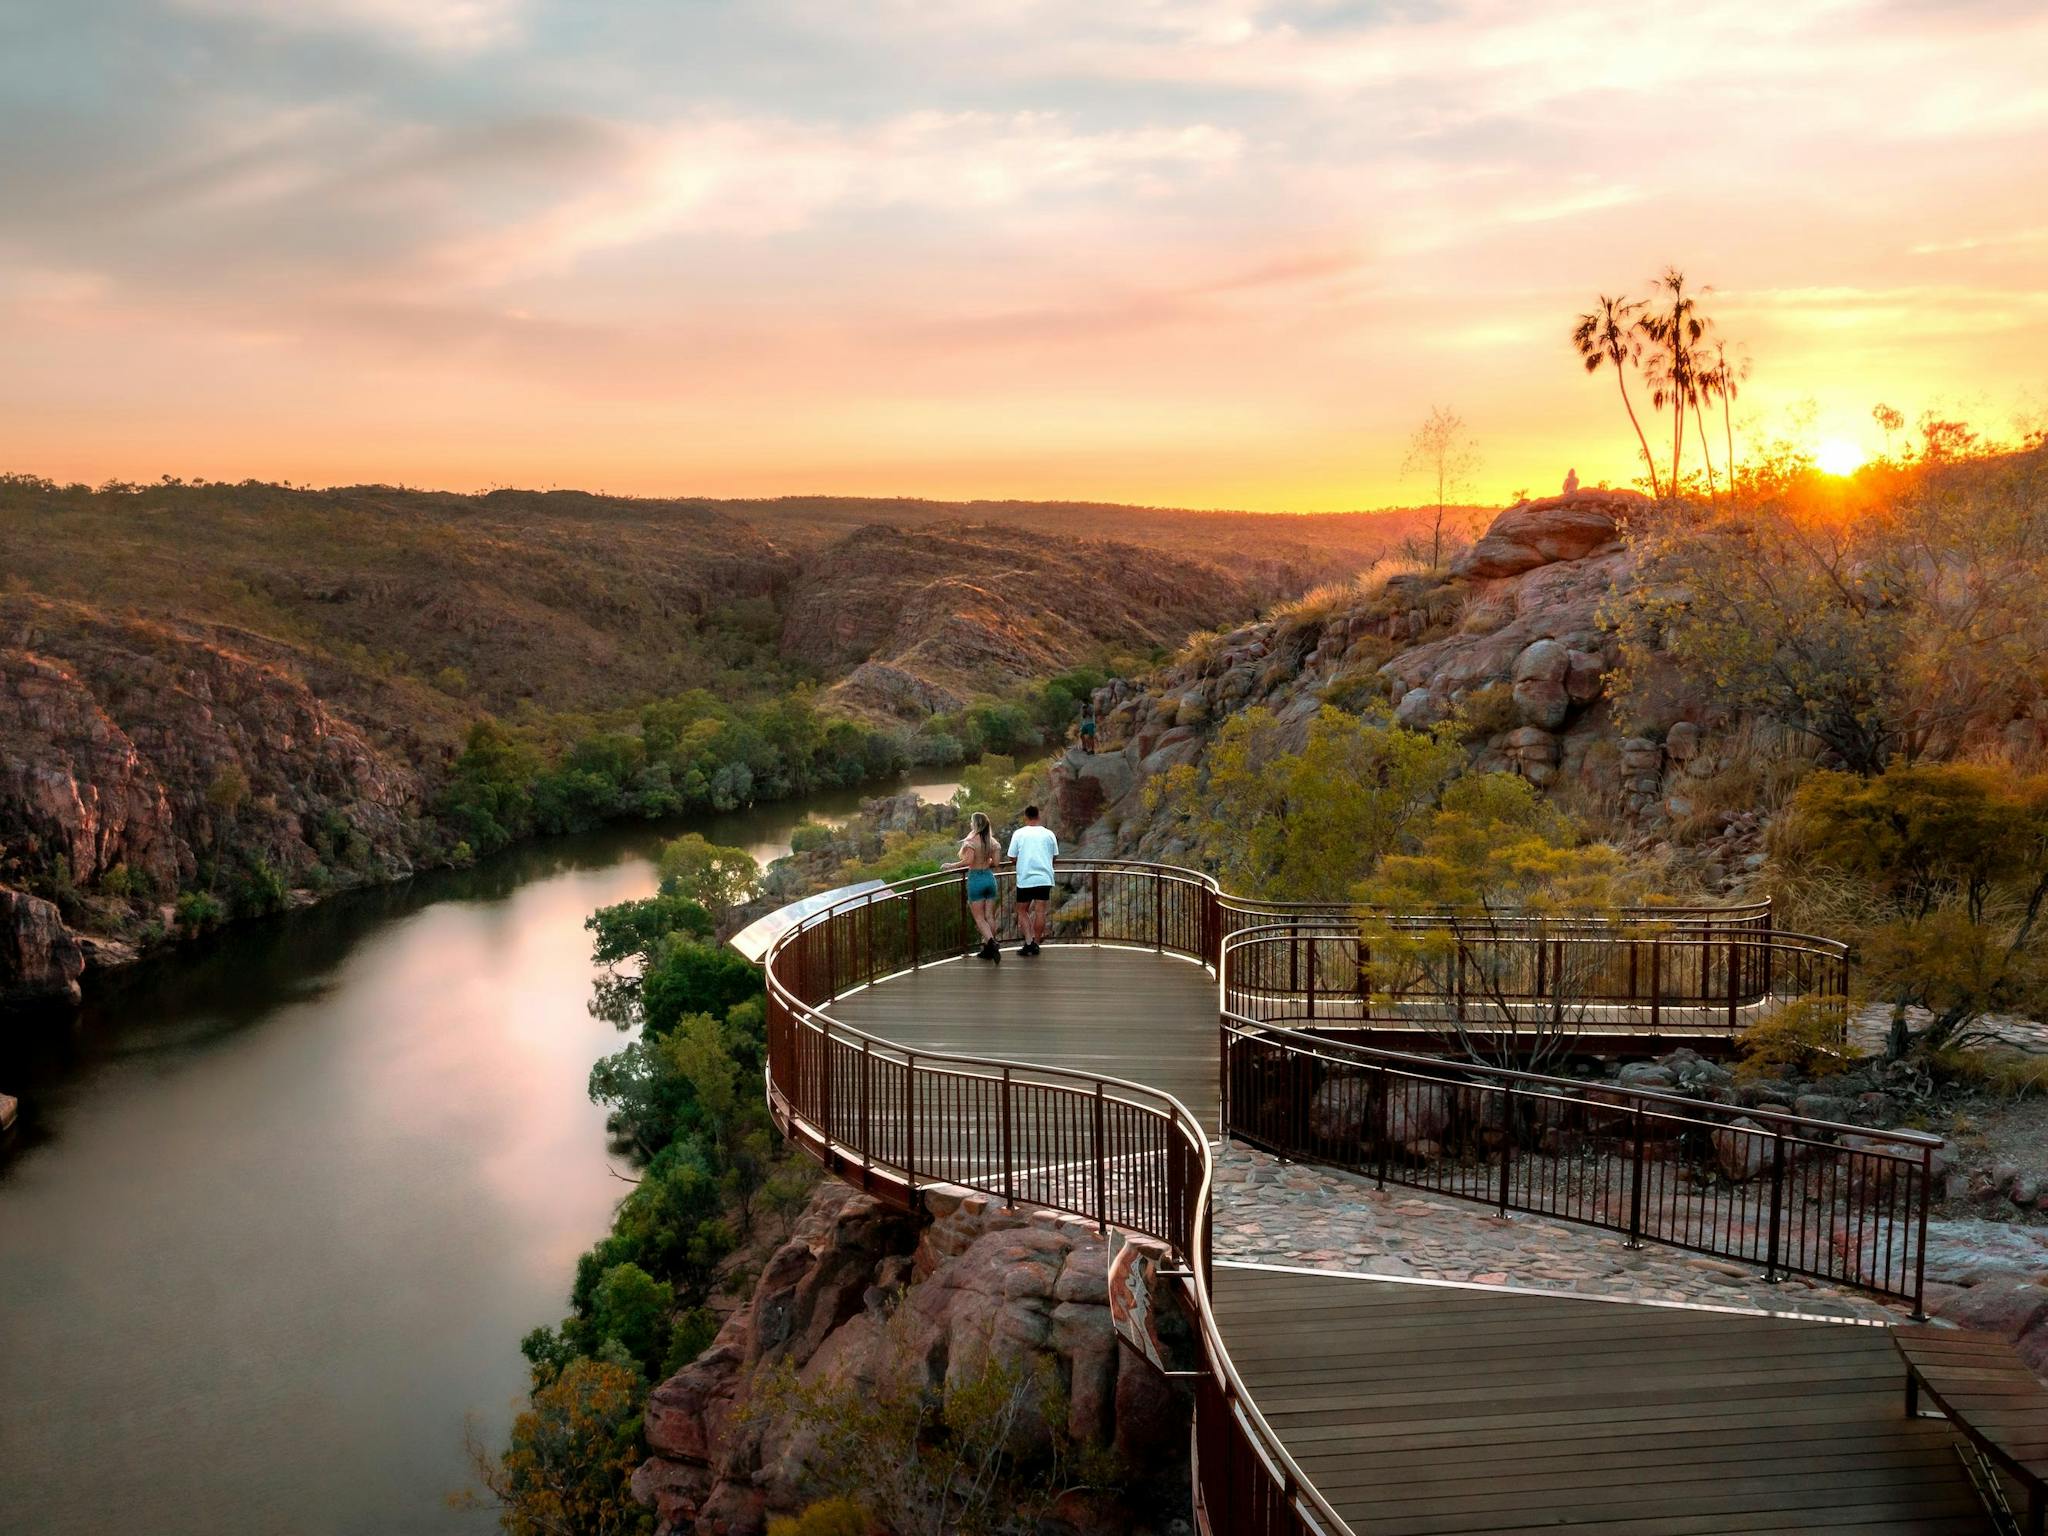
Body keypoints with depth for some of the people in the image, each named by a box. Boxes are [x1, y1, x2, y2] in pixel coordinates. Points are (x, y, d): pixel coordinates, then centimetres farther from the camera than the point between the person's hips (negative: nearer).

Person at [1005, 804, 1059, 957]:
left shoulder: (1018, 834, -2)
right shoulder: (1048, 834, 3)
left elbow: (1012, 858, -2)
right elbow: (1054, 856, 11)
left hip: (1025, 879, -1)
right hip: (1044, 878, 1)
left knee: (1022, 911, 10)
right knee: (1040, 912, 4)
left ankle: (1029, 942, -3)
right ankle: (1036, 944, 6)